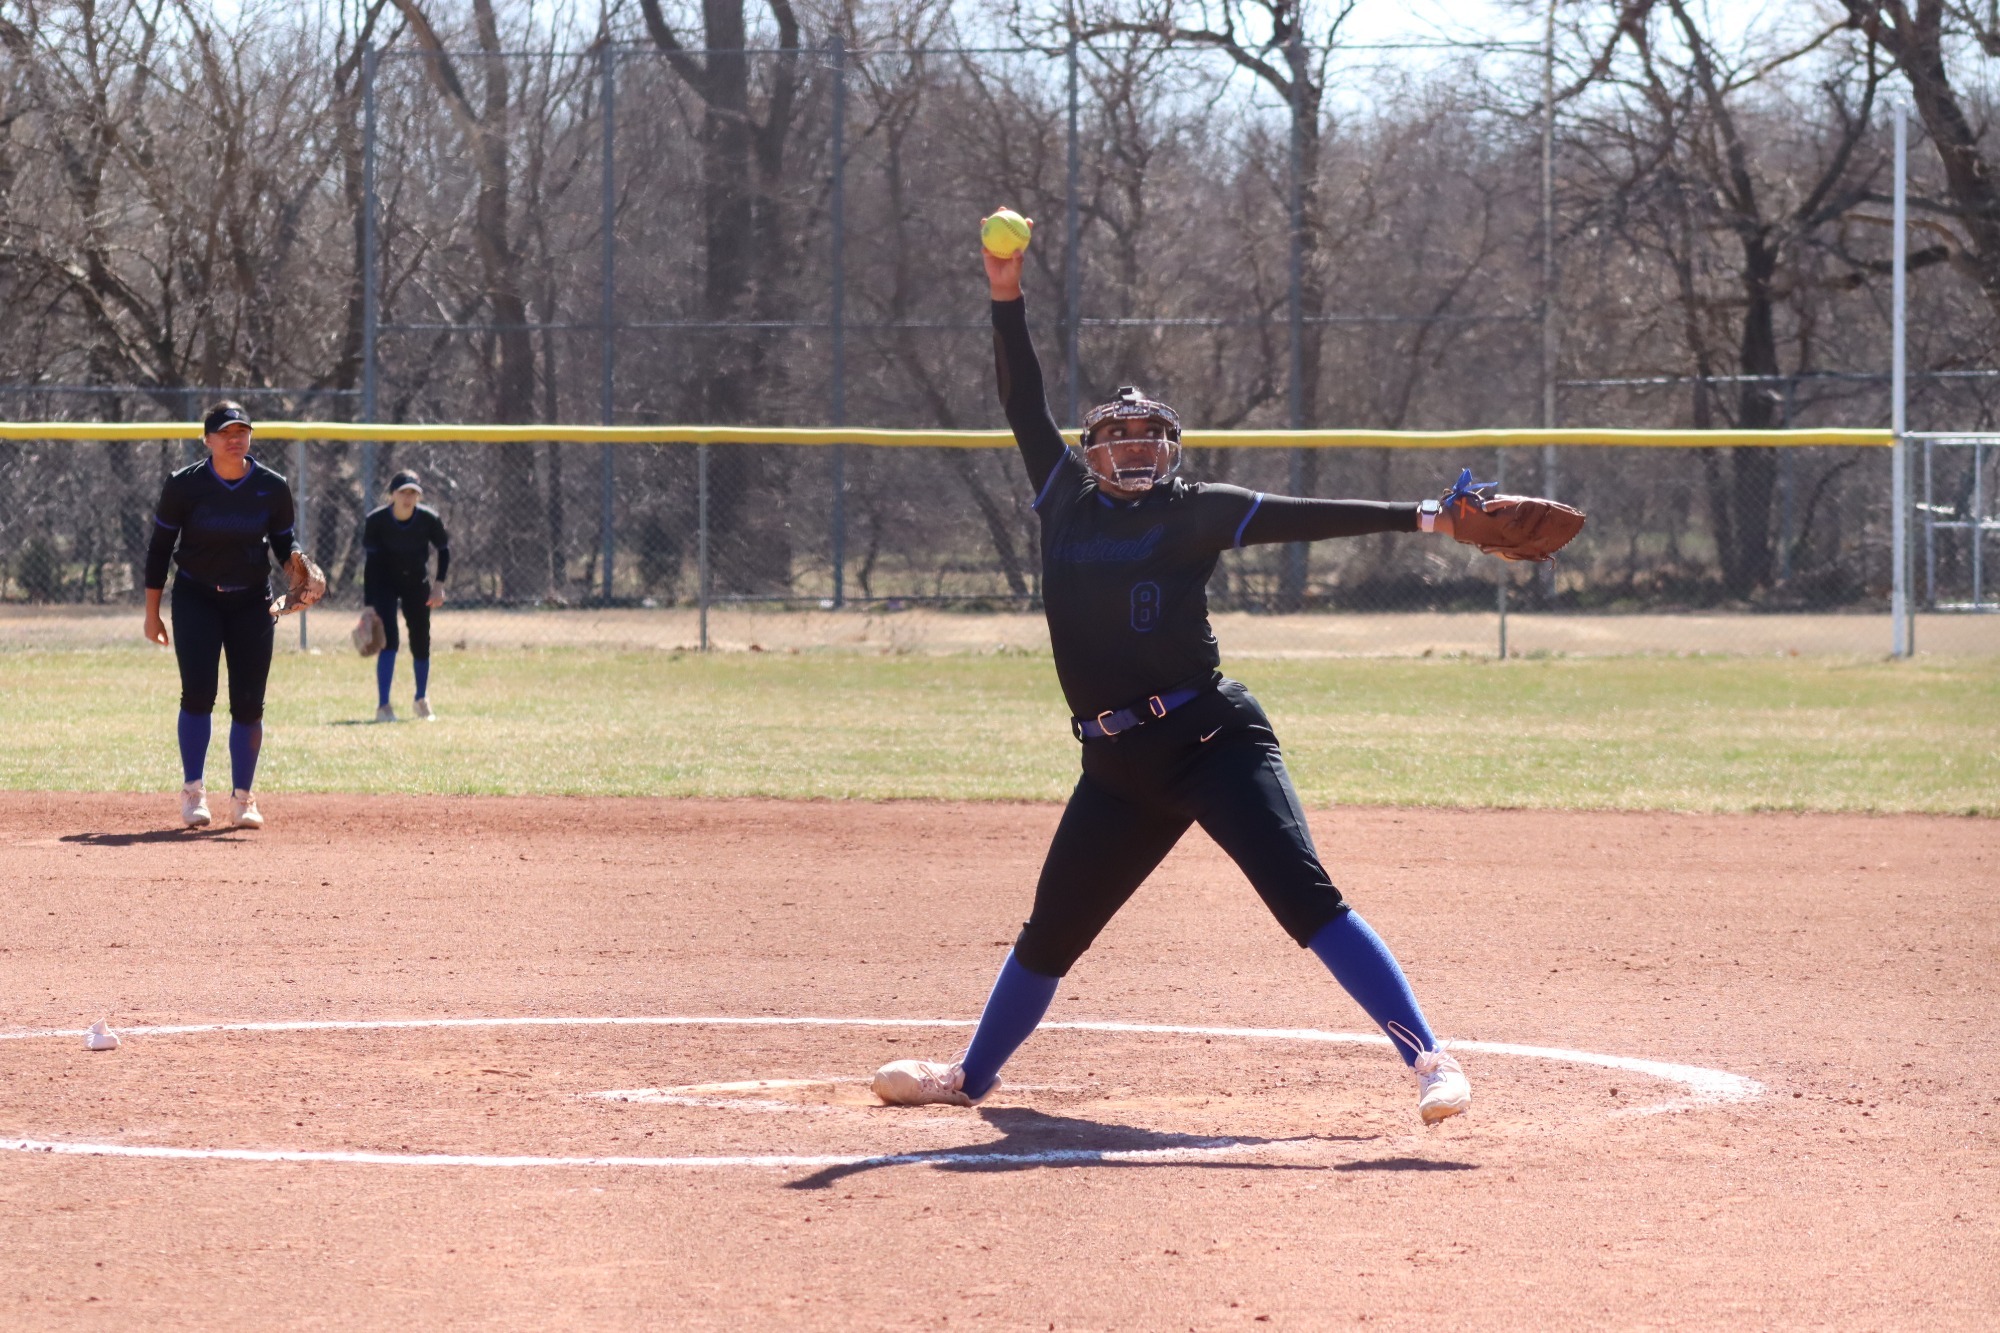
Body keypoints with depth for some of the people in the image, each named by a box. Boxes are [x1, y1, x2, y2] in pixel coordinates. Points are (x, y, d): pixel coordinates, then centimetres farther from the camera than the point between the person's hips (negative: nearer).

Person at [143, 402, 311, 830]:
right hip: (197, 598, -2)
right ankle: (192, 793, -3)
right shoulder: (184, 485, -10)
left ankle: (243, 798, 10)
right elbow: (159, 549, -2)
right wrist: (152, 613, -1)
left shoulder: (273, 487, -5)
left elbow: (283, 543, 7)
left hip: (252, 602, 2)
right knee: (198, 693, -13)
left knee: (249, 703, -1)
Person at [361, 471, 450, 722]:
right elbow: (370, 561, -21)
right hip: (384, 581, -3)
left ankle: (422, 701, 31)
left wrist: (439, 584, -10)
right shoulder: (376, 521, -25)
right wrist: (369, 605, -23)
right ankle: (383, 706, -17)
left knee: (421, 642, 7)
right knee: (388, 639, -18)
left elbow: (444, 549, -1)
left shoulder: (429, 519, -20)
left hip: (416, 582, 3)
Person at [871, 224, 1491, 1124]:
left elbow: (1301, 517, -6)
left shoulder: (1193, 514, 2)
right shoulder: (1067, 499, 14)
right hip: (1117, 767, 5)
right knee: (1052, 930, 14)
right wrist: (1007, 298, 8)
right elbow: (1024, 406, 17)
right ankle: (972, 1075, 34)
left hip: (1213, 738, -5)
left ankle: (1430, 1060, -21)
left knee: (1306, 897, -17)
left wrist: (1422, 517, -16)